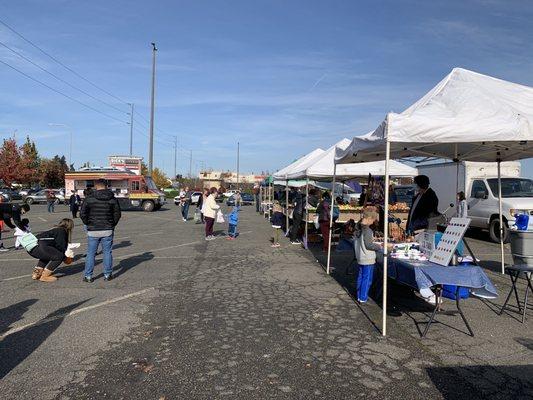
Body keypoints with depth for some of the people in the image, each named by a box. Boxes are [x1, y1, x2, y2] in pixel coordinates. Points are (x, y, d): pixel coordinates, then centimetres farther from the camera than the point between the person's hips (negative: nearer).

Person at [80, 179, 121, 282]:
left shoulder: (89, 199, -4)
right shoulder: (113, 199, 1)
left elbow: (82, 214, -4)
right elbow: (118, 214, 2)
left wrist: (88, 224, 9)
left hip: (93, 231, -1)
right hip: (108, 231, 1)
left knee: (91, 253, 7)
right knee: (107, 252, 9)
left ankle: (88, 276, 10)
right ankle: (107, 275, 12)